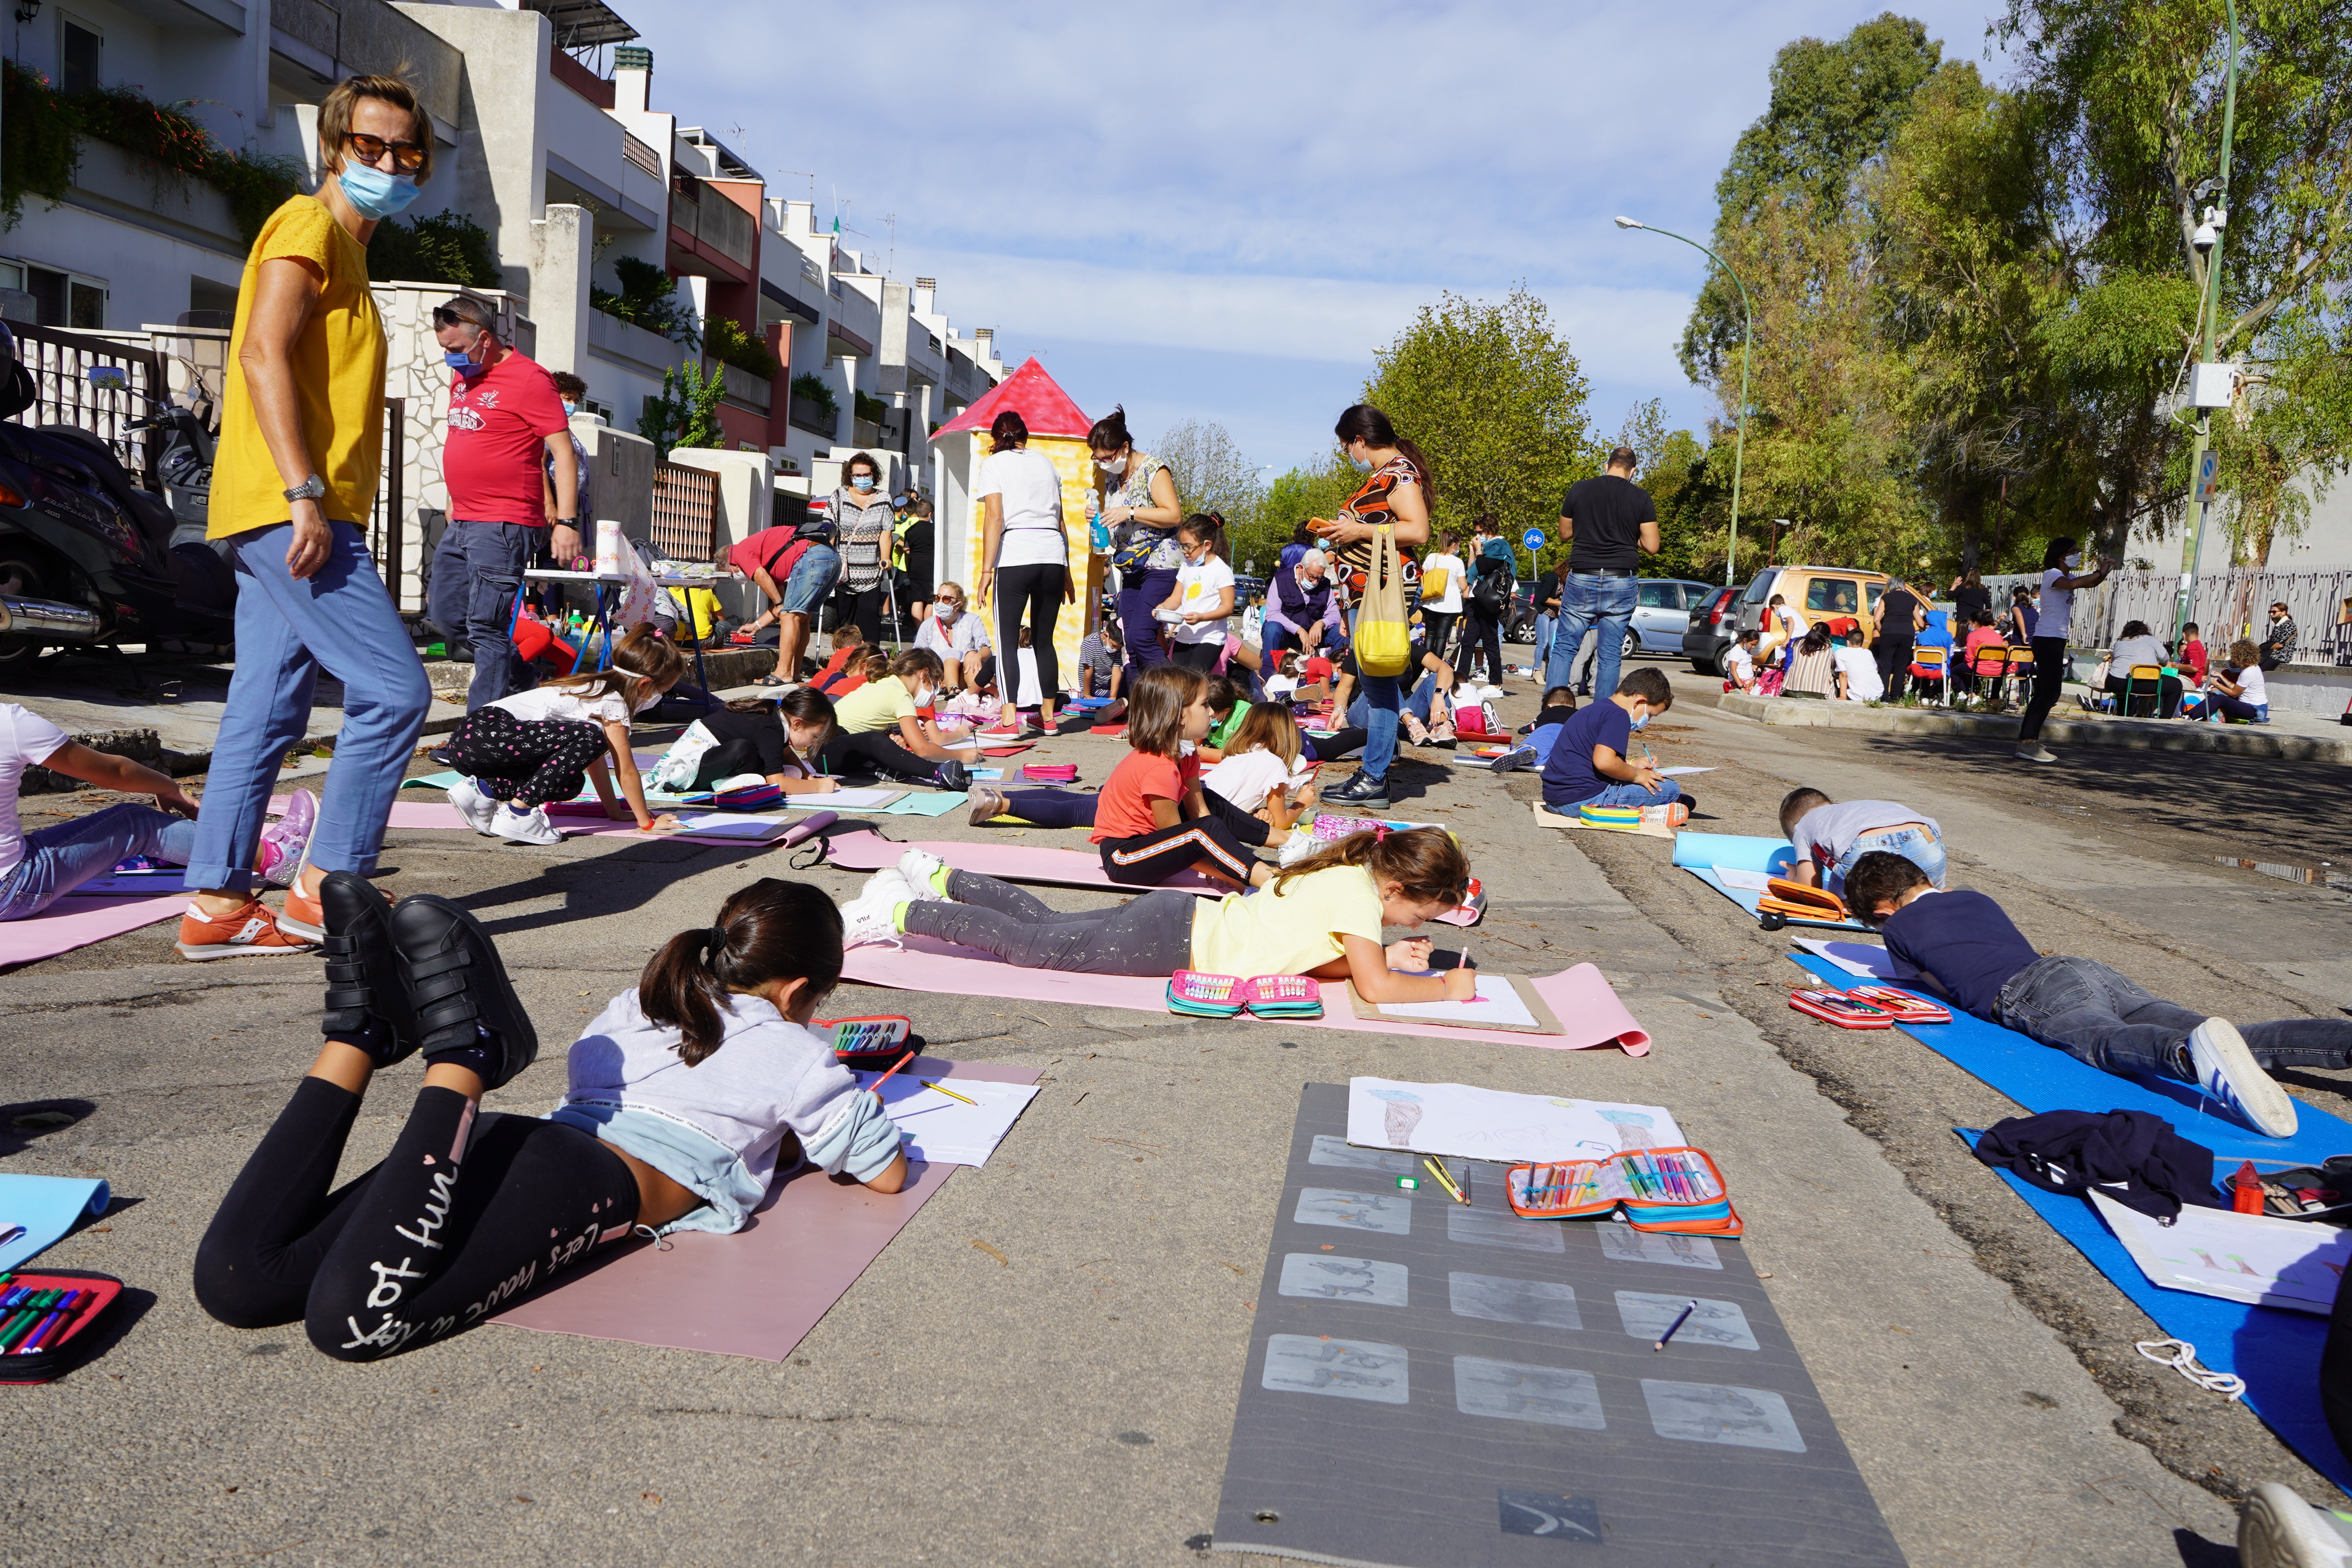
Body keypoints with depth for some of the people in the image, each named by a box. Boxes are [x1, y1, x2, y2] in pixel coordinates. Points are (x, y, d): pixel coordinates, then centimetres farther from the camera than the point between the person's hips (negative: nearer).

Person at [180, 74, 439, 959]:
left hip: (289, 519, 10)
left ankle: (216, 903, 12)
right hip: (289, 510, -10)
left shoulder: (344, 249, 25)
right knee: (395, 691, -11)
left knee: (264, 715, 8)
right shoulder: (309, 226, -4)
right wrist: (306, 495, -23)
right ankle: (328, 889, -5)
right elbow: (261, 354, -16)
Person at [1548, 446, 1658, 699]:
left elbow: (1565, 533, 12)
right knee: (1610, 654, 6)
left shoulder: (1579, 490, 2)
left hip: (1581, 578, 0)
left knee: (1564, 648, 5)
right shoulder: (1641, 498, -1)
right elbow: (1652, 547, -2)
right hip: (1621, 581, 0)